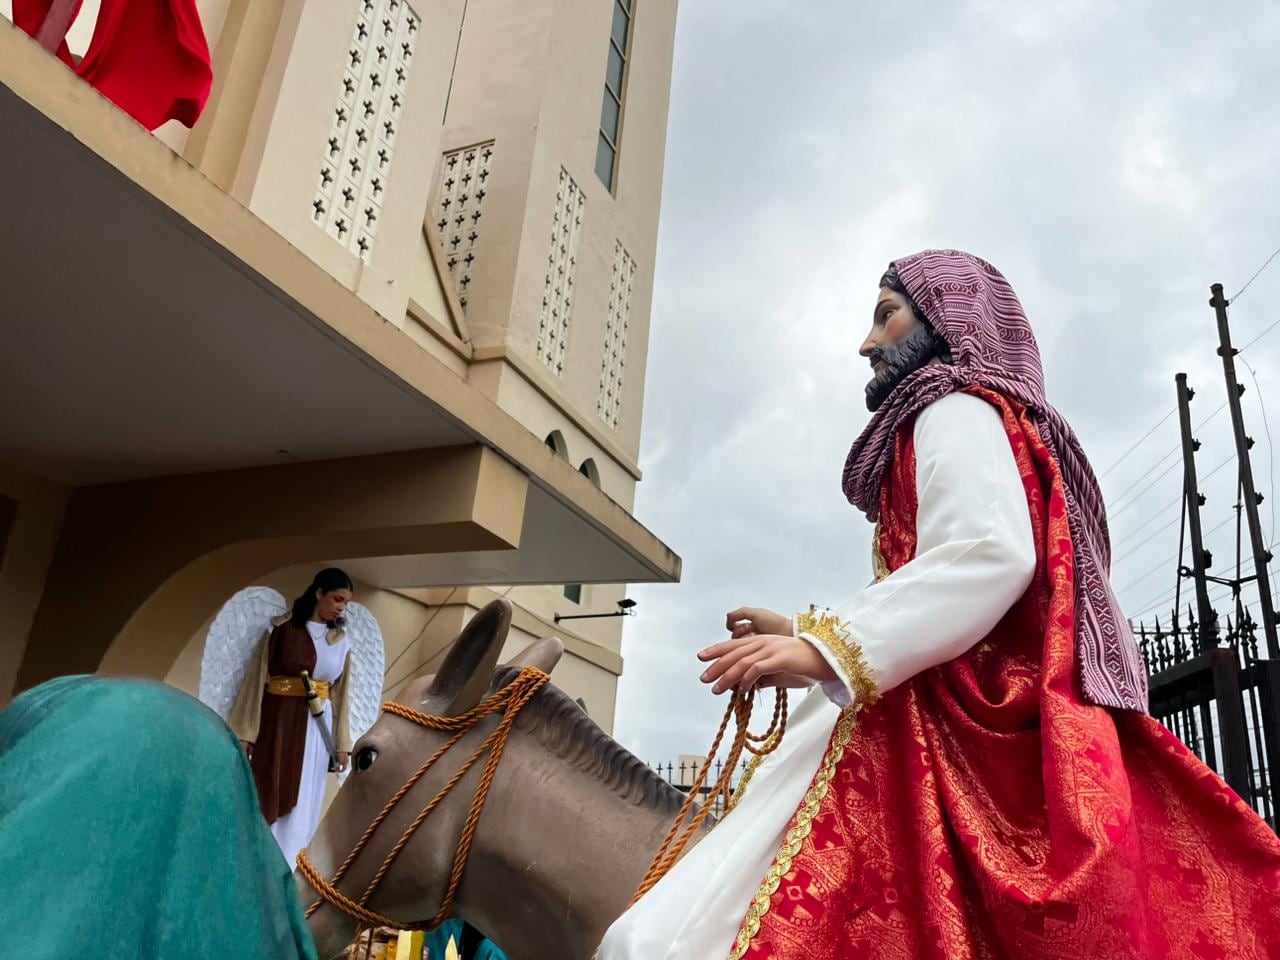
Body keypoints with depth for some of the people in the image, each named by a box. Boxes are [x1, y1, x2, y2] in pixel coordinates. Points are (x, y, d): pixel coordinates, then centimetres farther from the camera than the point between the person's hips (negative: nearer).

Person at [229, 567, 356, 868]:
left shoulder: (341, 641, 7)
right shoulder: (282, 628, -6)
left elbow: (340, 694, 11)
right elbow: (257, 679, -5)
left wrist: (342, 744, 9)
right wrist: (245, 732, -9)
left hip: (316, 728, 4)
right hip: (277, 722, -4)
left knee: (299, 806, 8)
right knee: (267, 799, 2)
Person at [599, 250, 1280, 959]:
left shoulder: (957, 409, 1)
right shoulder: (949, 417, 29)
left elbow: (991, 555, -19)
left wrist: (827, 650, -22)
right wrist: (802, 635, 19)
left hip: (950, 718, -10)